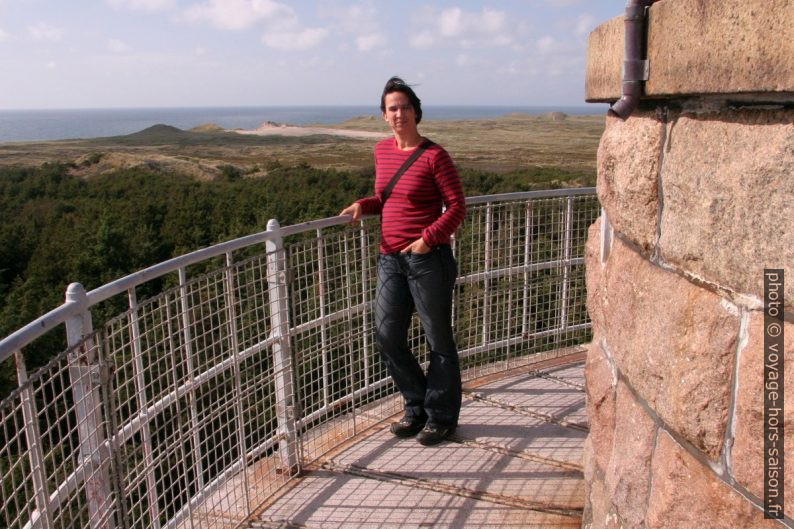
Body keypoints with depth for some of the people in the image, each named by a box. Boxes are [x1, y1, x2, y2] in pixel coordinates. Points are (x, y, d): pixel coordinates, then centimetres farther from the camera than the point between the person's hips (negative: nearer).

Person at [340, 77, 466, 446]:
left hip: (428, 259, -6)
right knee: (387, 339, 9)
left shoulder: (433, 156, -9)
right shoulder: (382, 151, 10)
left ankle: (442, 417, 25)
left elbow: (456, 206, -9)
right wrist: (363, 206, 3)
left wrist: (428, 238, -18)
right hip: (391, 259, 7)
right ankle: (418, 408, 30)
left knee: (439, 340, 7)